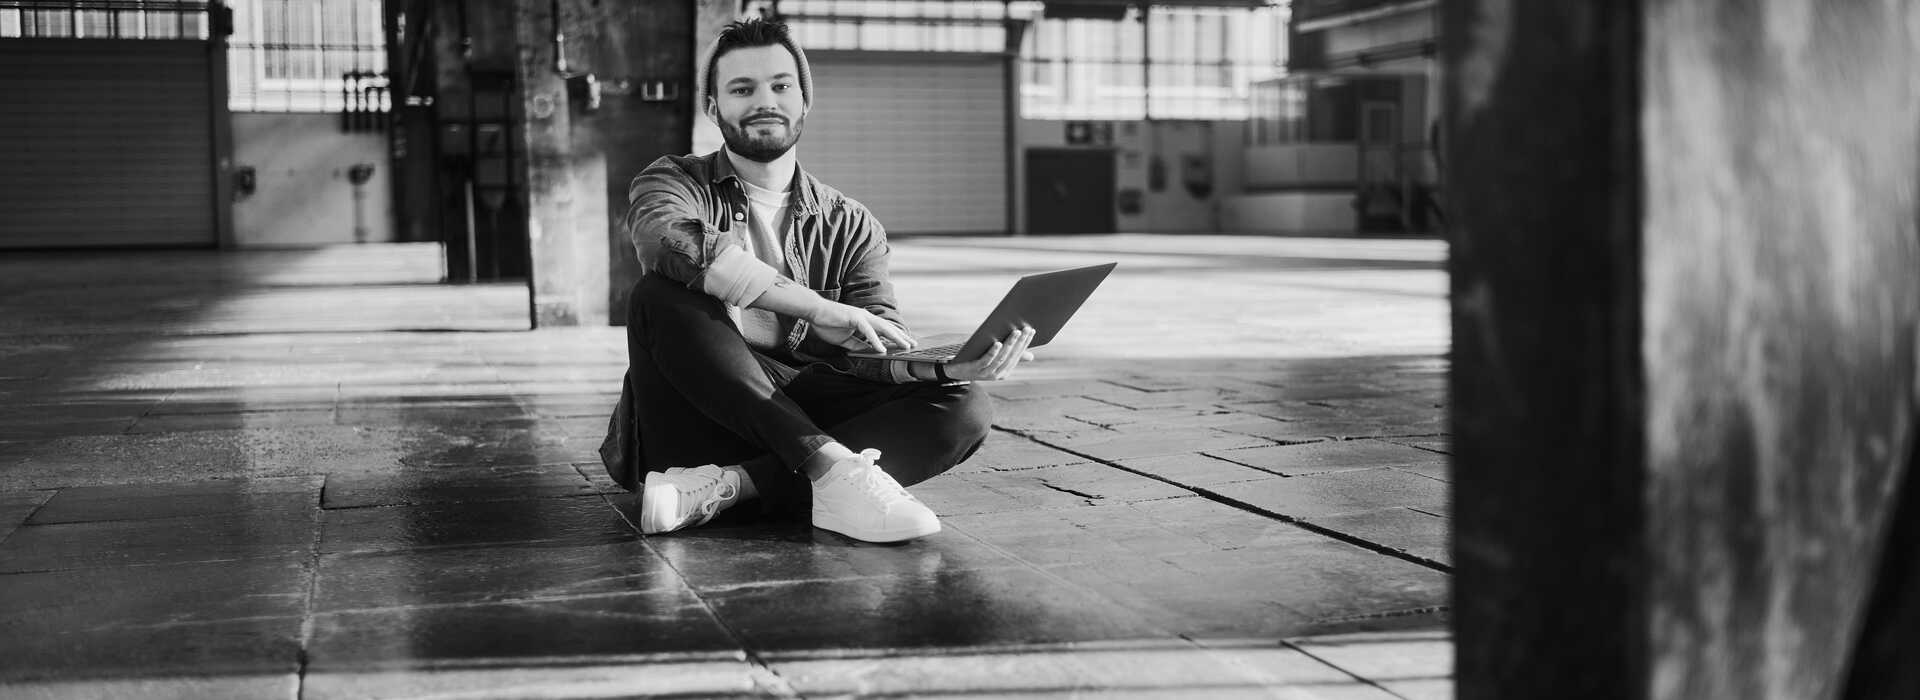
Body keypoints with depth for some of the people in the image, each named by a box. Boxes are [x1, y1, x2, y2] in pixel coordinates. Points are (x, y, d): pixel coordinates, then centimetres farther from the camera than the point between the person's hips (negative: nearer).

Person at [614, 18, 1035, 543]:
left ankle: (729, 486, -34)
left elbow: (871, 356, 1)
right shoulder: (675, 182, 6)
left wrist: (946, 364, -23)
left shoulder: (851, 227, 14)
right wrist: (818, 309, -27)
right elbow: (673, 243, -20)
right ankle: (832, 467, -35)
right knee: (661, 295, -28)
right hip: (699, 418, -2)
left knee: (963, 406, -19)